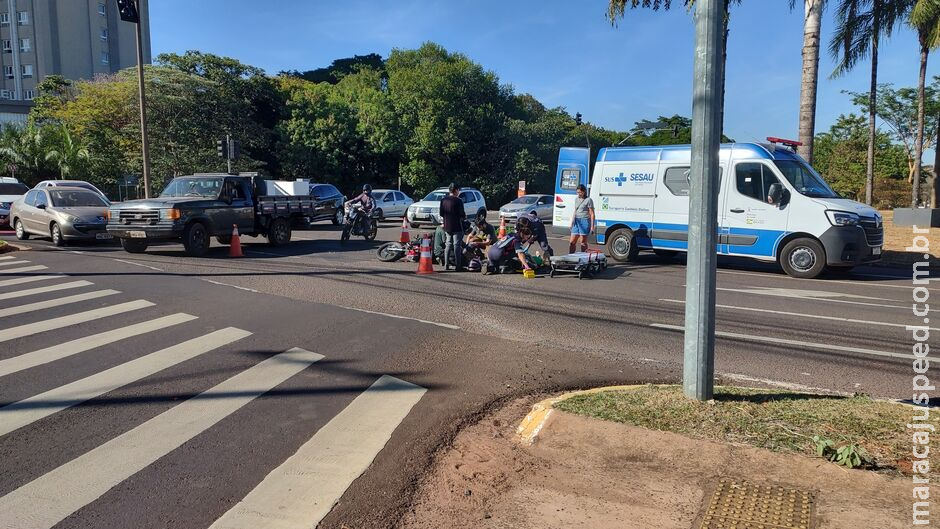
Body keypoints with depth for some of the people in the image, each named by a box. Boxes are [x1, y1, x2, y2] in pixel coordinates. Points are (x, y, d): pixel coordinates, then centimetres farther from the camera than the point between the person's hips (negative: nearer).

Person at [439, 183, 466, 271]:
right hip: (457, 227, -6)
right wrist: (465, 216, 6)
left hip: (447, 226, 6)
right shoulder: (458, 201, -14)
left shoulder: (443, 200, 6)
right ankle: (458, 266, -1)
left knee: (448, 245, 14)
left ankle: (446, 265, 15)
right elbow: (462, 214, -14)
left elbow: (441, 214, 8)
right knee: (457, 246, -2)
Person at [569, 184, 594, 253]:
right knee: (572, 242, 4)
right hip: (576, 222, 7)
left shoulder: (588, 200, -5)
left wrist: (592, 226, -11)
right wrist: (572, 222, 21)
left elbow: (592, 214, -6)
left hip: (584, 221, -7)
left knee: (583, 242, -2)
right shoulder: (576, 199, 15)